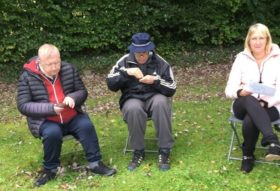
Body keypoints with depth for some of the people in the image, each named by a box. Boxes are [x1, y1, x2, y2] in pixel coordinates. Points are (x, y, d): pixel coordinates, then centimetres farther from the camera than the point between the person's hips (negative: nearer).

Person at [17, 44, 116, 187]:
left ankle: (95, 163, -9)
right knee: (53, 133, -32)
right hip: (45, 122, -3)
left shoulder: (69, 69, -2)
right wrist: (50, 108, -26)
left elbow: (82, 92, 4)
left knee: (86, 125, -23)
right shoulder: (27, 77, -11)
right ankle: (50, 169, -9)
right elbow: (23, 106, -13)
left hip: (72, 118, 3)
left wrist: (72, 98, -22)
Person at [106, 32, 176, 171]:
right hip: (132, 99, 0)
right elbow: (110, 84, -5)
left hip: (154, 98, 0)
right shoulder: (125, 61, 1)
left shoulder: (160, 63, -2)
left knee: (161, 103, -35)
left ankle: (164, 151, -27)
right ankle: (138, 152, -18)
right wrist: (126, 72, -20)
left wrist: (155, 81, -21)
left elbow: (171, 89, -4)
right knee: (133, 109, -36)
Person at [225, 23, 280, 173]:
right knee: (249, 101, -38)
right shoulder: (241, 58, 2)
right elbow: (229, 90, -3)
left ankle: (248, 155, -19)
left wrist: (266, 102, -25)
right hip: (244, 106, 1)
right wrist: (241, 92, -26)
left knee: (249, 121, -37)